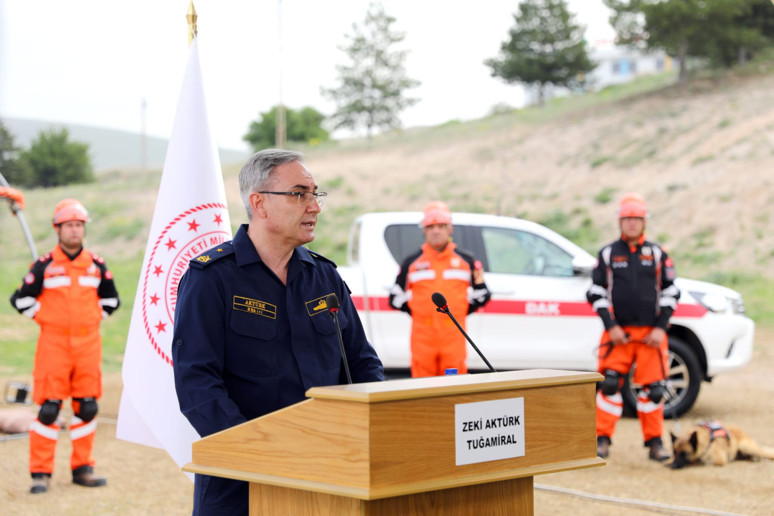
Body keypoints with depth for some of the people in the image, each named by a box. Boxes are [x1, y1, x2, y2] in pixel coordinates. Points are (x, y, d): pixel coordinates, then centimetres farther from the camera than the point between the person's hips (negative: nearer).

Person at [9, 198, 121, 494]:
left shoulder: (96, 265, 7)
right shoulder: (44, 265, -2)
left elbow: (111, 300, 19)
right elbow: (20, 300, 2)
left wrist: (92, 319, 10)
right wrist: (46, 319, 1)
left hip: (88, 344, 4)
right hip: (54, 344, -3)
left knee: (87, 408, 6)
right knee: (49, 408, -5)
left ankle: (82, 468, 16)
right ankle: (41, 473, 2)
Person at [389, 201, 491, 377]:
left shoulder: (466, 261, 11)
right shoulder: (412, 262, 10)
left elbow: (482, 296, 16)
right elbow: (396, 298, 14)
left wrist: (458, 313, 5)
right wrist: (418, 313, 6)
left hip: (454, 334, 0)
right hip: (423, 335, 0)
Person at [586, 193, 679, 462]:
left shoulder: (658, 254, 9)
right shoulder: (607, 254, 7)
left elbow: (669, 293, 9)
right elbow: (596, 293, 6)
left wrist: (661, 328, -2)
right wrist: (610, 326, -4)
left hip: (651, 333, 1)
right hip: (618, 333, 0)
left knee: (653, 387, 0)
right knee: (609, 384, -5)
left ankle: (654, 442, 11)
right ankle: (602, 440, 4)